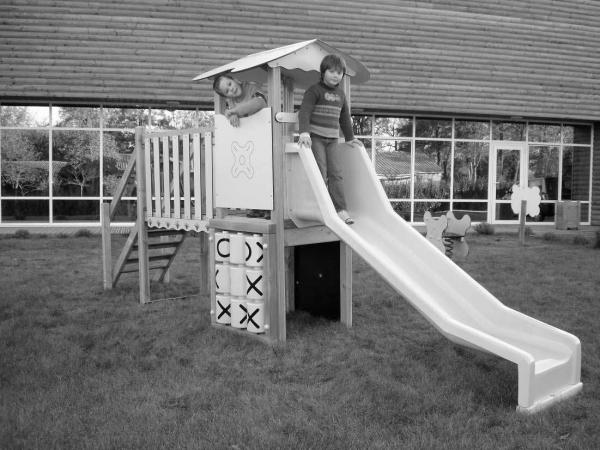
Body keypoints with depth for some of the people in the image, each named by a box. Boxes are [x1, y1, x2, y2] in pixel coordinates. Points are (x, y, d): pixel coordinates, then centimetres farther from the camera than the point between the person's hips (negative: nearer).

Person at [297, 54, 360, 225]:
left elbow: (344, 118, 28)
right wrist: (304, 132, -29)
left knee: (336, 173, -2)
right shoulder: (314, 91, -3)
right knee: (320, 172, -10)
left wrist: (350, 137, 32)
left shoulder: (341, 94, 16)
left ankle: (341, 209, -2)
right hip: (315, 137, -5)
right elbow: (304, 112, -15)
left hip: (332, 139, 5)